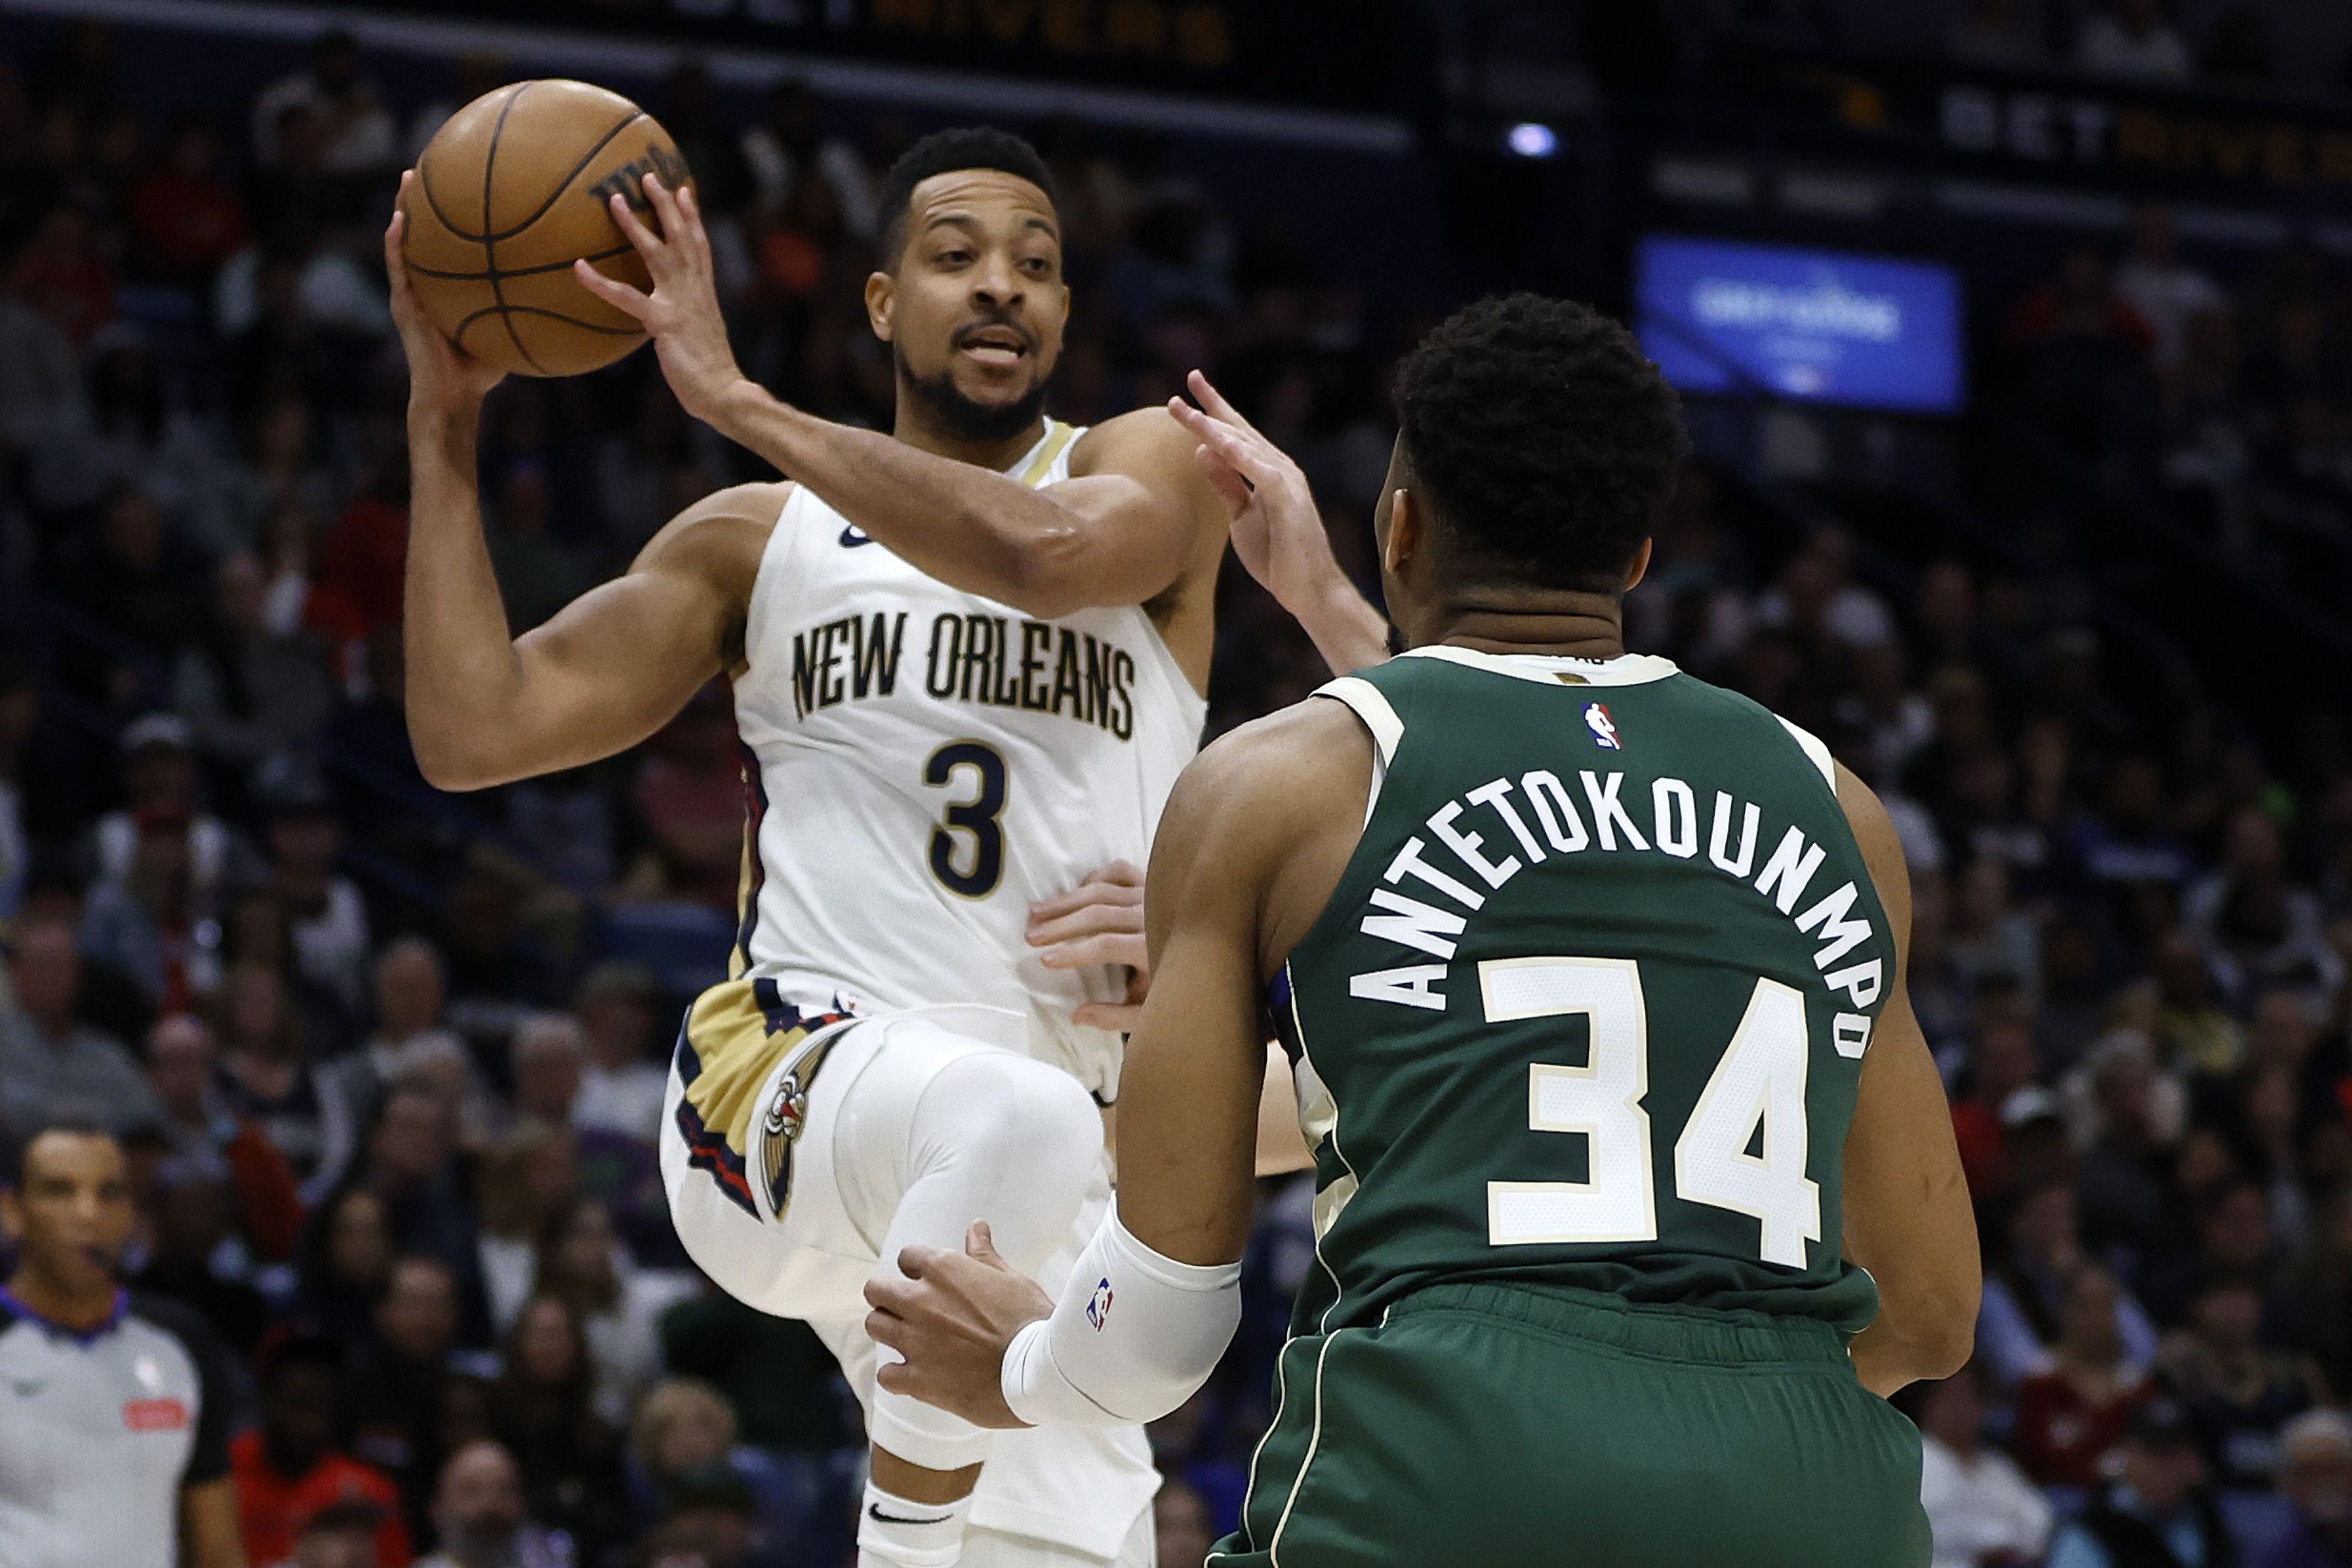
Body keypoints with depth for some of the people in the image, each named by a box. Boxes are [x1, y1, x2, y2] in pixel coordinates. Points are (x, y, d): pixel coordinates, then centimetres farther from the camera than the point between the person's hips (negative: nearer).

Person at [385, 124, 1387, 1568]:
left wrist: (737, 399, -12)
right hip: (787, 1088, -2)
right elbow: (473, 733, 8)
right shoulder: (760, 542, 15)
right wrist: (446, 418, 4)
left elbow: (1043, 553, -17)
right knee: (1014, 1113, -37)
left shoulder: (1150, 470, 9)